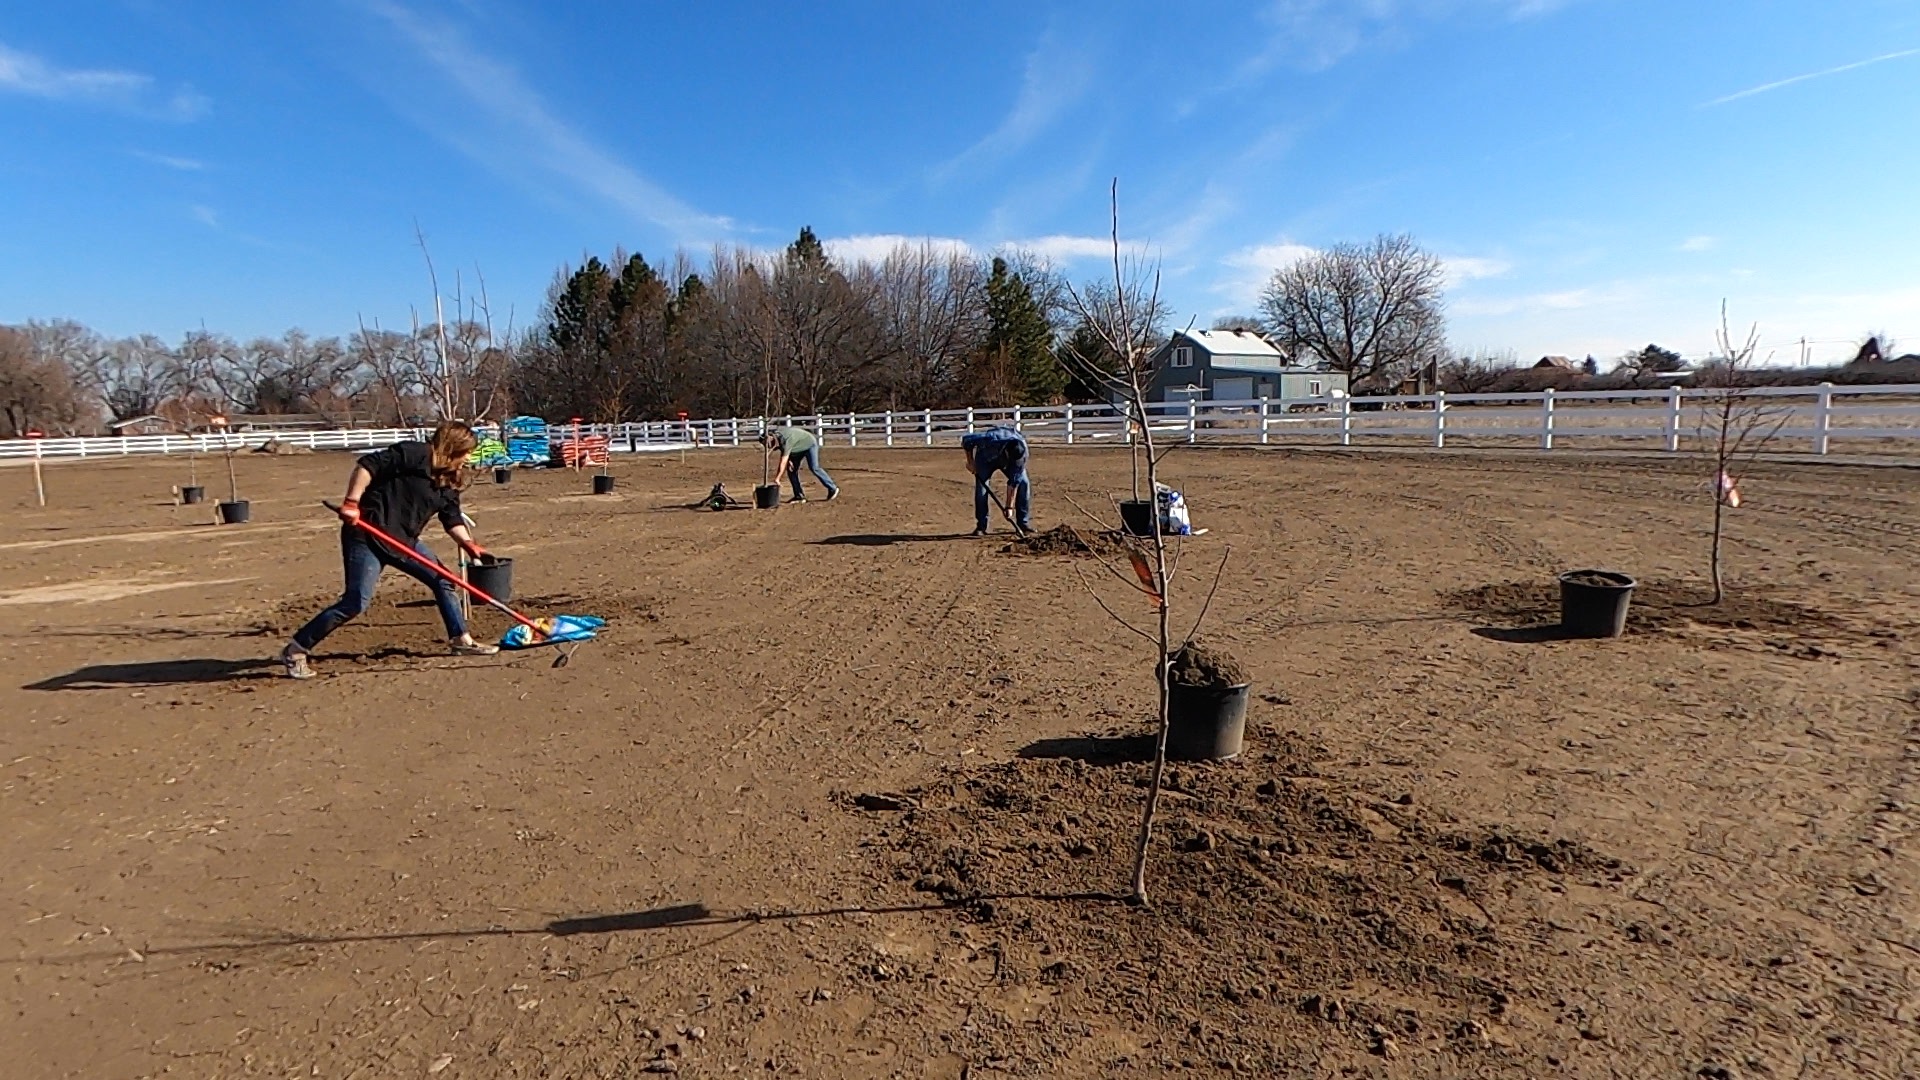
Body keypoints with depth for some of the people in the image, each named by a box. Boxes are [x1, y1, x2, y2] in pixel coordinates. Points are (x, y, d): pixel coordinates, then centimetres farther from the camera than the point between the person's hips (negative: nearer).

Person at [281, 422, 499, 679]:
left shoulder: (447, 483, 11)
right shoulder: (415, 454, -13)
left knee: (442, 581, 9)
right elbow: (368, 465, -19)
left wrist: (470, 545, 3)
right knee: (356, 601, -14)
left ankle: (461, 640, 20)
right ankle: (295, 651, -2)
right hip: (367, 534, -9)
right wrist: (352, 502, -26)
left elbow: (452, 520, 15)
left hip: (404, 540, 9)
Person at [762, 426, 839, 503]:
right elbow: (783, 451, 2)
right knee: (791, 470, -2)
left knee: (814, 468, -21)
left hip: (810, 444, -9)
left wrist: (777, 478, -37)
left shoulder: (786, 440, -38)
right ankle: (799, 496, 2)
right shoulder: (774, 435, -13)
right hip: (799, 448, 9)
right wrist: (789, 460, -15)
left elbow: (783, 461, -38)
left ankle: (833, 489, -8)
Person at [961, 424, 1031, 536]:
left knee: (1023, 483, -16)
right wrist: (970, 462, -17)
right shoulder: (991, 439, -45)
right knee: (981, 485, -19)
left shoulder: (1022, 452, -35)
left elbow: (1014, 482, -28)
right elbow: (966, 440, -26)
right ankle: (981, 526, -9)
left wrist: (1010, 506, -27)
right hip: (986, 458, -2)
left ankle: (1024, 523, -5)